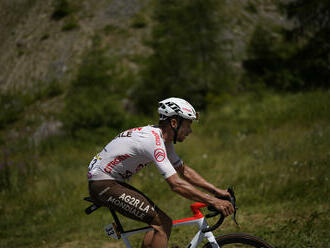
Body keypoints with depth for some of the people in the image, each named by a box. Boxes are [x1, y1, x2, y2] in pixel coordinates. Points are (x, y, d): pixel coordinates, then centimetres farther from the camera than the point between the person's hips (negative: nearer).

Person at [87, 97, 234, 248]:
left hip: (115, 182, 10)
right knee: (162, 223, -16)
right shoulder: (154, 141, -25)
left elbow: (184, 170, 15)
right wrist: (213, 202, -30)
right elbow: (176, 184, -30)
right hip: (103, 185, -10)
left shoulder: (163, 139, 6)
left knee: (163, 223, 7)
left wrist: (216, 191, 7)